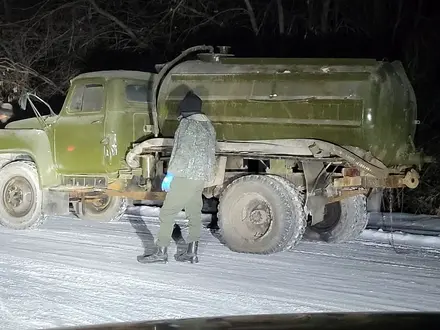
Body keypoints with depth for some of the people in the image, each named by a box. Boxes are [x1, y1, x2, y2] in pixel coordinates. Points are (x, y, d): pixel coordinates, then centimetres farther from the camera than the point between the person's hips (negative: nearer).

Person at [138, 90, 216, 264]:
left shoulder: (187, 123, -9)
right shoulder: (208, 126, 16)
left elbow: (183, 152, -16)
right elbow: (210, 153, 17)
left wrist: (170, 174, -14)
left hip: (185, 176, -8)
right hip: (202, 178, 9)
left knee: (167, 213, -6)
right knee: (194, 214, 14)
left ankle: (160, 251, -8)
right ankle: (192, 252, 16)